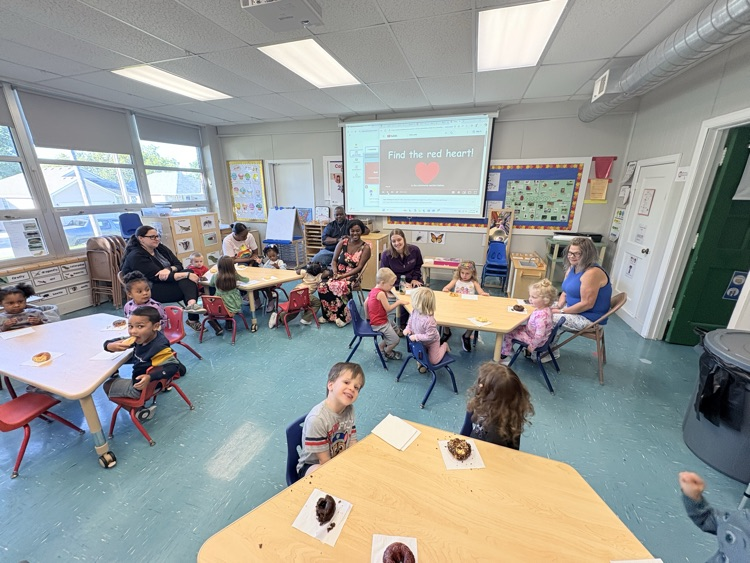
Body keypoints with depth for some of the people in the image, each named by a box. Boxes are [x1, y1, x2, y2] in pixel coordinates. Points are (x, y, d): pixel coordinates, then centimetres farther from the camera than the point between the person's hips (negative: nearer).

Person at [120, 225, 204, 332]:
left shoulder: (160, 248, 7)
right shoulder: (136, 256, -13)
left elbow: (179, 265, 2)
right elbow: (157, 276, -22)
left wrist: (169, 269, -24)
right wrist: (187, 275, -31)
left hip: (165, 282, 6)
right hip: (149, 291, -6)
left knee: (187, 273, -25)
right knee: (189, 284, -26)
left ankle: (192, 304, -42)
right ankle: (192, 319, -35)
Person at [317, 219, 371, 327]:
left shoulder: (365, 247, -3)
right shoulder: (343, 242, 6)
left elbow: (359, 267, -9)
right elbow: (334, 260, 8)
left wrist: (343, 276, -18)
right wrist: (335, 272, -12)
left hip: (352, 275, -3)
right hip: (338, 273, 3)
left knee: (342, 287, -37)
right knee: (323, 287, -25)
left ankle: (344, 316, -17)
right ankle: (328, 314, -5)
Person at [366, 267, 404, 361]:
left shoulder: (373, 290, 3)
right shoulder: (381, 293, -25)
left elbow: (365, 303, 12)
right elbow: (388, 309, -21)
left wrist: (368, 316, 23)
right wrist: (398, 302, -10)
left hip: (375, 320, 10)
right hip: (380, 324, -10)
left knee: (394, 328, 22)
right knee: (395, 340, -3)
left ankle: (381, 346, 31)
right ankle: (387, 352, 25)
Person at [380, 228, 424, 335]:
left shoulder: (414, 250, -8)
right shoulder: (386, 254, -14)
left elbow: (418, 266, 11)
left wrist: (415, 278, -6)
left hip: (412, 280, 3)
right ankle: (402, 325, -8)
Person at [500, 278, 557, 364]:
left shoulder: (540, 315, -37)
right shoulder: (547, 309, -6)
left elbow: (540, 335, -35)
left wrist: (532, 346, -21)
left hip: (533, 339, -9)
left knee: (507, 333, -6)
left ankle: (504, 355, 14)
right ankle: (510, 348, 34)